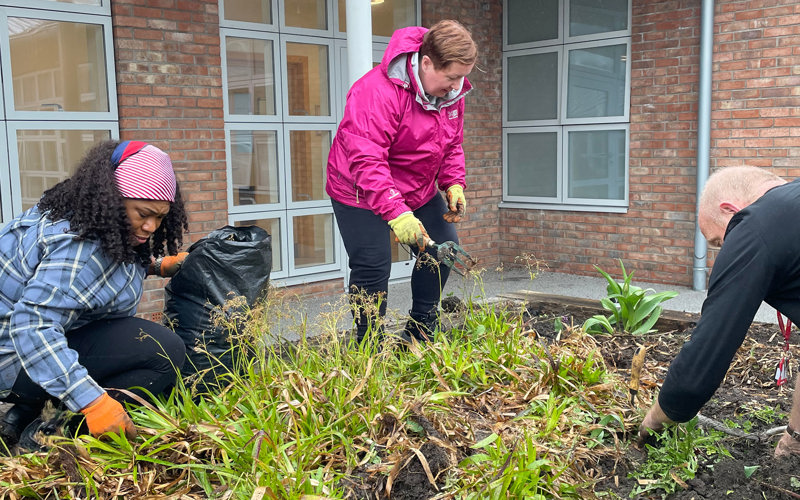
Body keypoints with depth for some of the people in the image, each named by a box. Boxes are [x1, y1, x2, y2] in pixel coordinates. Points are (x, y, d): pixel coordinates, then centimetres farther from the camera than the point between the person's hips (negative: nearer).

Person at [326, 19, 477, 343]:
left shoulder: (451, 92, -4)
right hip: (361, 194, -8)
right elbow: (366, 161, -37)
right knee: (373, 267, -11)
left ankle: (421, 334, 23)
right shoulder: (377, 92, -31)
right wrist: (397, 214, -43)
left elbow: (452, 145, 9)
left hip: (419, 191, 8)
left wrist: (453, 184, -7)